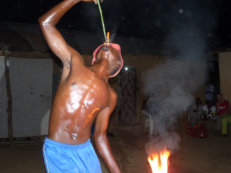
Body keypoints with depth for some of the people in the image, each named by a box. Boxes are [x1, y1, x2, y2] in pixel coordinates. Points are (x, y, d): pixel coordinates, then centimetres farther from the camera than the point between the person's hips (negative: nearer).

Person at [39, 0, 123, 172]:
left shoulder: (110, 97, 4)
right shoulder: (75, 62, -2)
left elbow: (100, 135, 9)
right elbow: (46, 22, -4)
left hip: (85, 151, 3)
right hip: (57, 151, -3)